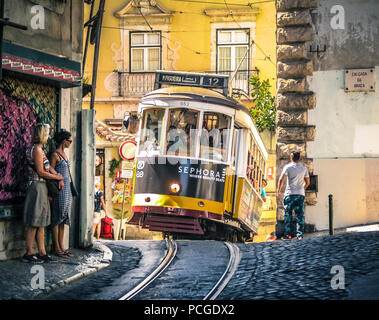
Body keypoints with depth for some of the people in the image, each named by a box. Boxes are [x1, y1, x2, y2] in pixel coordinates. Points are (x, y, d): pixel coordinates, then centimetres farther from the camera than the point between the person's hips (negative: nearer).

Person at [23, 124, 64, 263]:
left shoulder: (39, 150, 17)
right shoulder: (37, 150, -13)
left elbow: (49, 168, 16)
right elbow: (41, 172, -16)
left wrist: (60, 178, 0)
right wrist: (58, 177, -4)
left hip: (42, 189, 10)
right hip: (37, 187, -10)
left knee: (41, 223, 9)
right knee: (34, 223, -6)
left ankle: (42, 253, 11)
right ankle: (28, 253, -3)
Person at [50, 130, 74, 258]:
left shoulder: (64, 154, 16)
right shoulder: (55, 155, -9)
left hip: (66, 188, 9)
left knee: (63, 218, 9)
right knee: (57, 218, -5)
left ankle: (61, 246, 12)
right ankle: (57, 248, -2)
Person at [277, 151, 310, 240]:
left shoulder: (288, 167, -2)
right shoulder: (304, 168, 9)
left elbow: (281, 179, -11)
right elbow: (307, 183, 13)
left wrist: (278, 191, -2)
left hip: (289, 194, -2)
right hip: (301, 194, 3)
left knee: (287, 215, 5)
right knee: (300, 215, 3)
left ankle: (287, 234, 3)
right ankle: (300, 234, -2)